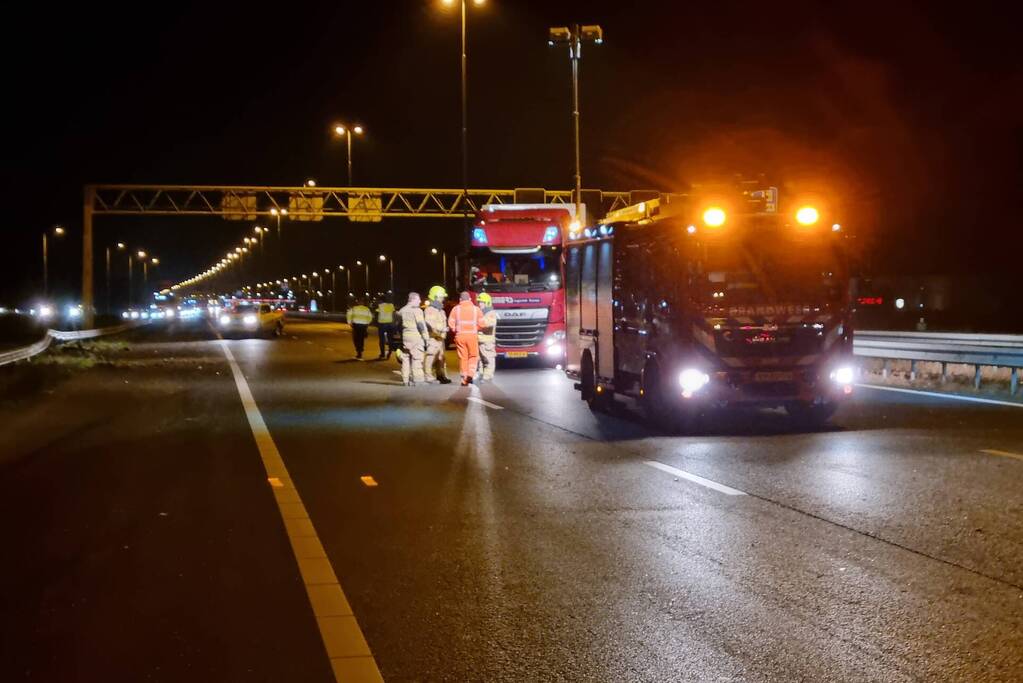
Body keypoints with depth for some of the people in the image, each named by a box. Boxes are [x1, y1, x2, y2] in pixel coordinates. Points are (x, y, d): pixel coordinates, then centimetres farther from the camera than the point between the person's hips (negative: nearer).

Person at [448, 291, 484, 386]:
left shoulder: (456, 309, 2)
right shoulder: (476, 309, 2)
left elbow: (451, 323, -4)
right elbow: (481, 323, -1)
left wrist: (456, 330, 12)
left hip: (460, 336, 1)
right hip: (472, 335, -1)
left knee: (463, 357, 7)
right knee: (473, 356, 11)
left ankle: (464, 380, 7)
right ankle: (470, 374, -11)